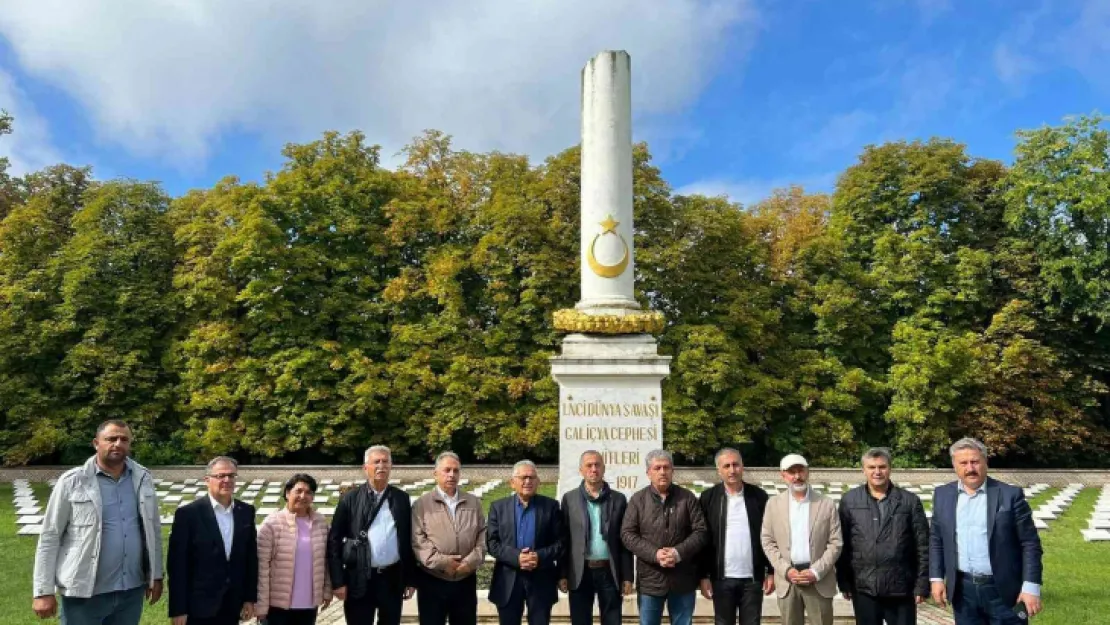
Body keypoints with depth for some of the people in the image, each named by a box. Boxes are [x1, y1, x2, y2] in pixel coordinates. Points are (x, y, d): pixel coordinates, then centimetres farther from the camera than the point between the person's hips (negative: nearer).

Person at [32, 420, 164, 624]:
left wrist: (156, 575, 9)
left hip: (132, 590, 3)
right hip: (84, 593, -3)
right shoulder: (72, 482, -7)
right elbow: (49, 537, -5)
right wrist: (43, 592, -7)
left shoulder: (143, 478, 2)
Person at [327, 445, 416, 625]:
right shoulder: (351, 498, -1)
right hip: (360, 579, -2)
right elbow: (334, 540, -2)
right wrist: (338, 581, -7)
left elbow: (409, 540, 8)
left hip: (393, 578, 2)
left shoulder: (402, 498, 5)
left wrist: (411, 579, 5)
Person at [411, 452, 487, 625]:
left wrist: (472, 561, -9)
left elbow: (483, 534, 5)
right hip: (432, 581, -3)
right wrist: (441, 562, -17)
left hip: (466, 581, 3)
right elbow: (417, 539, -10)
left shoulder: (474, 503, 9)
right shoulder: (422, 504, -2)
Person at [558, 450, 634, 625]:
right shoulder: (569, 498, 2)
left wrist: (627, 576, 0)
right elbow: (564, 539, 2)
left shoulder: (618, 499, 3)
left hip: (610, 572, 0)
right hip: (580, 573, 0)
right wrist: (562, 574, -2)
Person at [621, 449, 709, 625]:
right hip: (650, 579, 0)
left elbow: (701, 531, -1)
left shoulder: (687, 498, 2)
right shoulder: (638, 499, 1)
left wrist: (679, 552, -17)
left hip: (683, 579, 1)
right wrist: (654, 554, -16)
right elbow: (627, 534, -3)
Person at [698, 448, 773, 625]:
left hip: (753, 578, 1)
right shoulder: (708, 498, -2)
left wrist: (771, 572, 2)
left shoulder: (759, 496, 1)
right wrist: (703, 576, -4)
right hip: (722, 578, 0)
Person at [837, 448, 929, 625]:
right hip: (863, 589, 1)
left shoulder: (910, 501, 2)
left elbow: (923, 546, 2)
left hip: (901, 589, 0)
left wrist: (922, 585, -2)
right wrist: (844, 582, 1)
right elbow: (842, 545, 4)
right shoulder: (849, 501, 3)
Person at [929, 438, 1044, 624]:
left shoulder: (1010, 495, -5)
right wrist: (936, 578, 2)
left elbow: (1030, 543, -5)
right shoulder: (942, 495, 4)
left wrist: (1031, 587, -10)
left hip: (1003, 591, -3)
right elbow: (936, 541, 9)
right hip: (963, 591, 3)